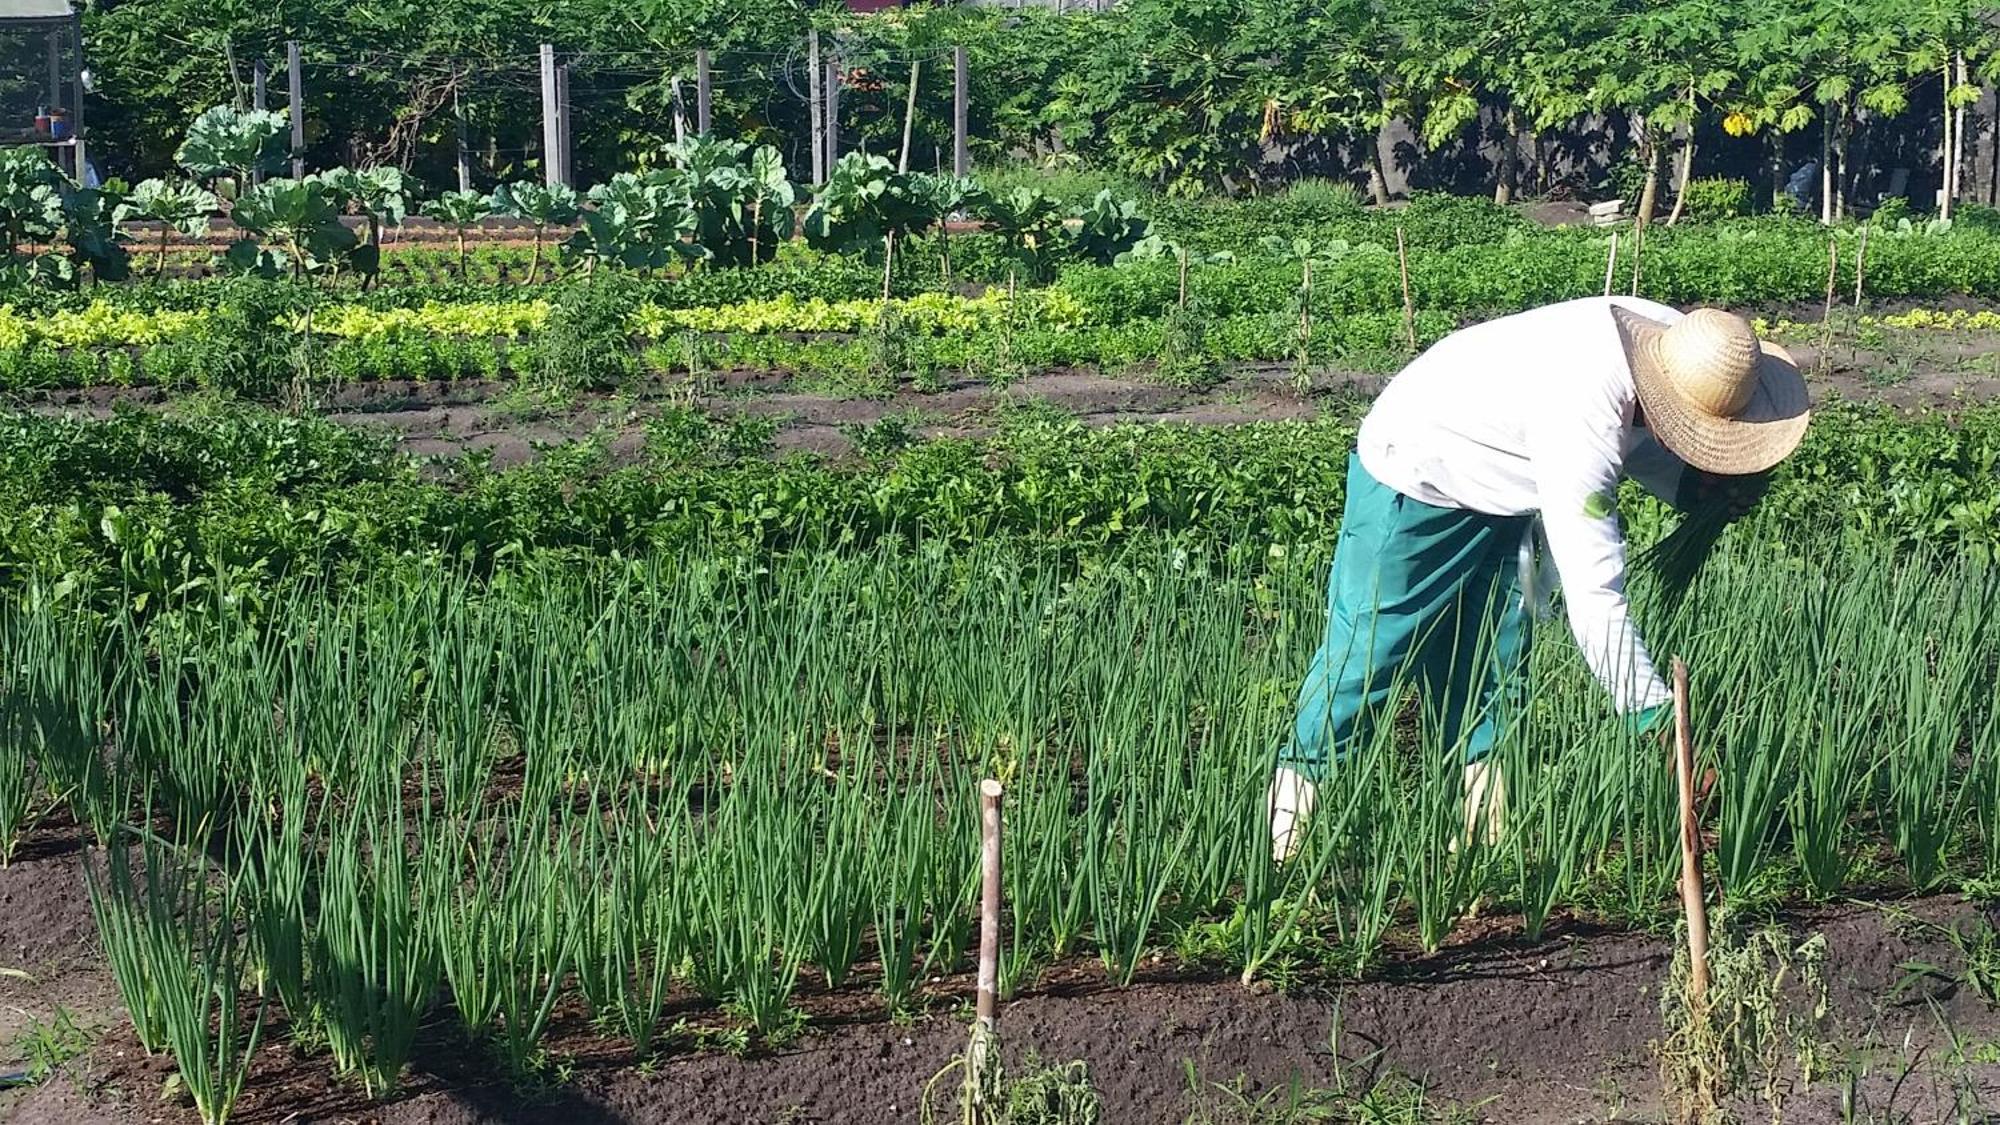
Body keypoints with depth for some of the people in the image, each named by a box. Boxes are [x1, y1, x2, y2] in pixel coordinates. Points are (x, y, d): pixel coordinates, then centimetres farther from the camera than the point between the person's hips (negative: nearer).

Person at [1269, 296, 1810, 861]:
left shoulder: (1680, 345, -17)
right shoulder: (1581, 412, -42)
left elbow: (1633, 441, 7)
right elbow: (1593, 595, -42)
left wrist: (1697, 485, -14)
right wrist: (1654, 718, -41)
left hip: (1501, 504, 9)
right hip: (1413, 490, -8)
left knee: (1494, 665, 7)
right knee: (1366, 650, -5)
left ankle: (1487, 829, 11)